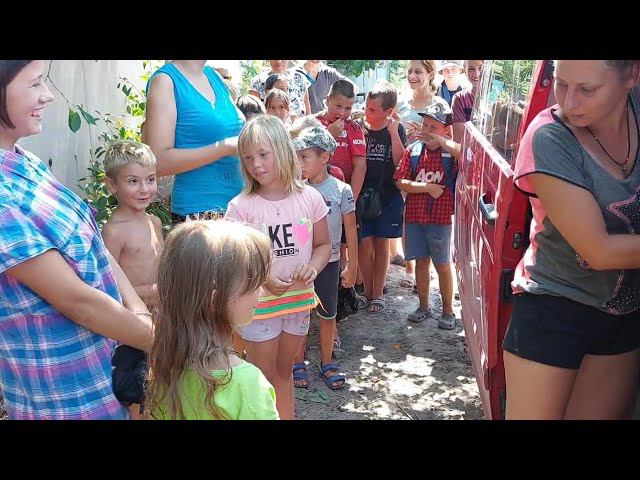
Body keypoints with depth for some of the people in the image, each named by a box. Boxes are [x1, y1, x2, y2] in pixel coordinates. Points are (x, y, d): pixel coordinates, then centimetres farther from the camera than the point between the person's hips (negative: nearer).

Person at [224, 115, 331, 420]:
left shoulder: (309, 197, -6)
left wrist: (313, 267, -17)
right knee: (263, 378, 11)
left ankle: (287, 416, 38)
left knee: (284, 372, 21)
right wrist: (264, 279, -26)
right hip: (258, 303, -3)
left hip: (299, 300, 3)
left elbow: (323, 245, 4)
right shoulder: (241, 206, -14)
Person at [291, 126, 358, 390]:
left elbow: (350, 230, -2)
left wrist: (352, 265, 0)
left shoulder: (341, 190, -8)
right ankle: (298, 363, 25)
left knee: (328, 315, 12)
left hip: (329, 261, -1)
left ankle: (327, 363, 28)